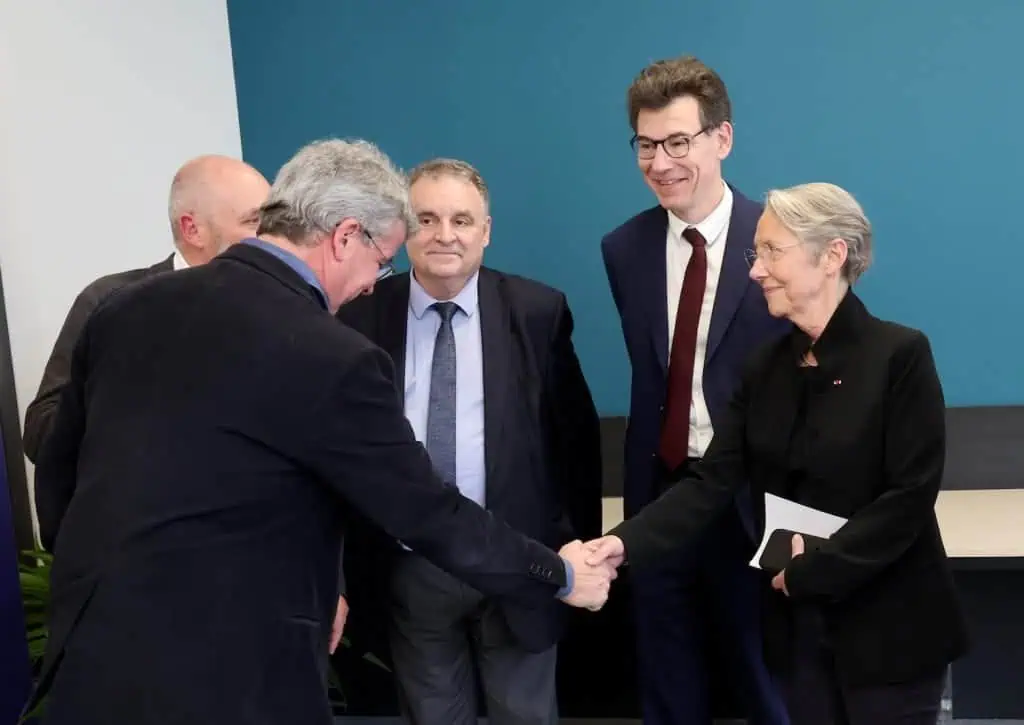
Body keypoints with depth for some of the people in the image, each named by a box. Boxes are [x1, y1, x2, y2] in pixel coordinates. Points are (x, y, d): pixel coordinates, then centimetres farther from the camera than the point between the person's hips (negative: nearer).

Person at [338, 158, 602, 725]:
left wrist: (578, 544, 0)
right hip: (407, 569, 1)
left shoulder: (538, 312, -5)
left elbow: (577, 433, 1)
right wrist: (345, 565, 0)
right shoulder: (360, 316, -4)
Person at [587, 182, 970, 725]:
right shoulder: (767, 366, 3)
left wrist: (813, 568, -18)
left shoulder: (900, 354, -12)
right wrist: (627, 542, -18)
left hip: (887, 626, -5)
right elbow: (712, 480, -4)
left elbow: (911, 495, -17)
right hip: (799, 623, 5)